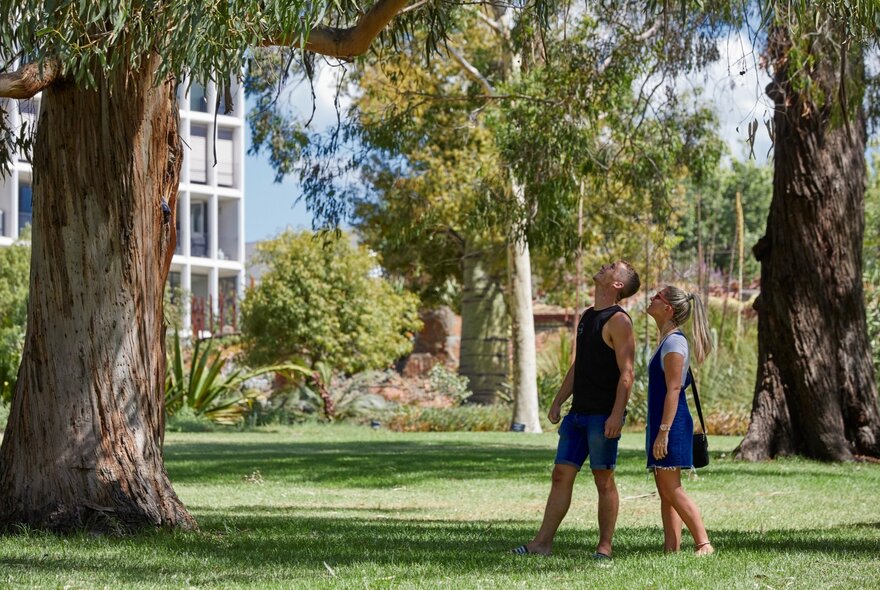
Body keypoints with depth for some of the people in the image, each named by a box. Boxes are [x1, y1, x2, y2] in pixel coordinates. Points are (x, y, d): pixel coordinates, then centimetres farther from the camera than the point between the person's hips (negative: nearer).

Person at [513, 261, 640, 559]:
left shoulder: (618, 321, -10)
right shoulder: (587, 316, 17)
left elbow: (626, 373, -16)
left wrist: (617, 414, -23)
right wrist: (558, 401, 18)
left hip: (603, 415, -8)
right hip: (578, 412, 8)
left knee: (604, 479, -2)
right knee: (561, 475, 5)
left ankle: (604, 546, 5)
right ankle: (542, 542, 6)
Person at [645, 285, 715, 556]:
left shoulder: (674, 343, -14)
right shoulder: (667, 341, 16)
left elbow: (673, 389, -20)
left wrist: (663, 432, -23)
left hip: (671, 424, -10)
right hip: (662, 423, 10)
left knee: (671, 489, -9)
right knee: (665, 491, 8)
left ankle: (704, 544, -10)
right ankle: (671, 549, 9)